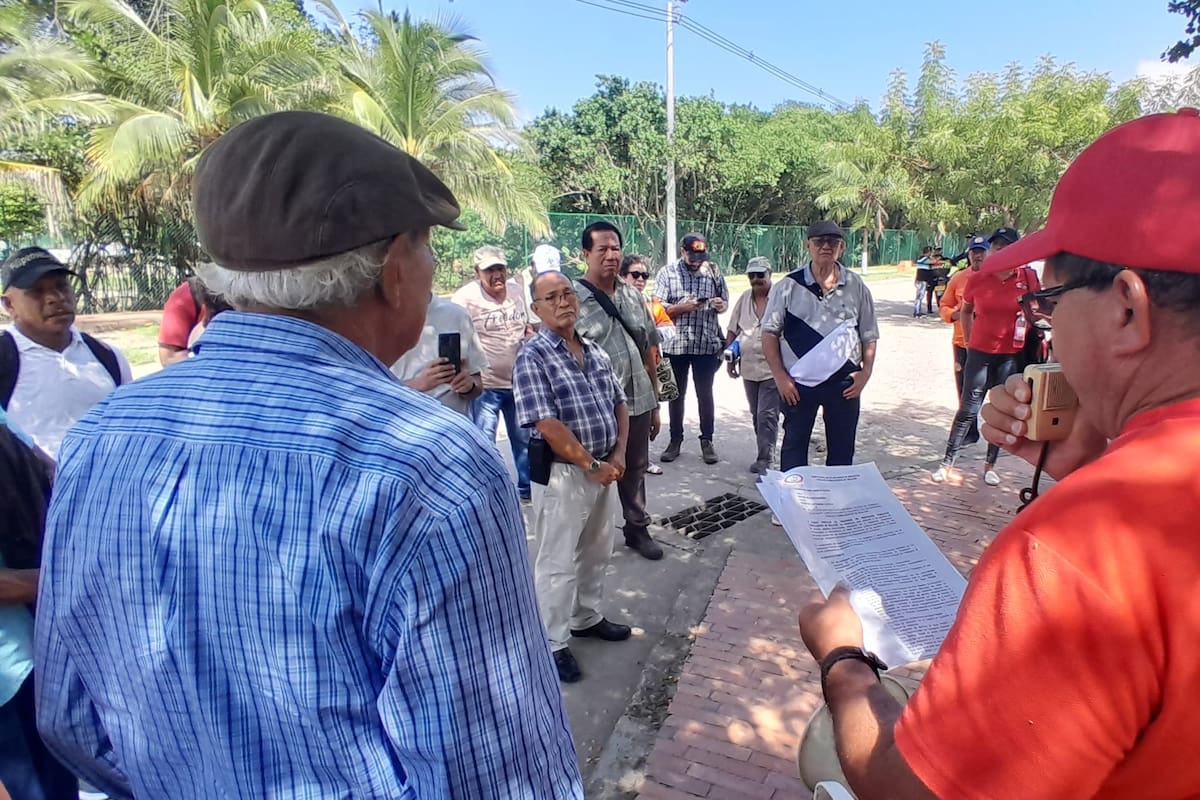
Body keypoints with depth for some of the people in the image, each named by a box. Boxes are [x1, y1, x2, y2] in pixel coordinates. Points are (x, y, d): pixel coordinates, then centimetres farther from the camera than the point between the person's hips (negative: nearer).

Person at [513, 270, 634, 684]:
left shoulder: (595, 351, 9)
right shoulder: (532, 357, -14)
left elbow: (619, 404, 13)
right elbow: (547, 424, -21)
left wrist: (618, 454, -1)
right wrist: (591, 465, -18)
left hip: (604, 468, 8)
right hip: (561, 473, -7)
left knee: (597, 552, 21)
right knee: (557, 562, 4)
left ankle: (587, 618, 41)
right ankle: (552, 644, 20)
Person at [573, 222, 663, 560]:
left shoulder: (633, 296, 7)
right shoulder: (573, 299, -11)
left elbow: (648, 352, 12)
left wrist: (654, 404, 13)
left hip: (638, 402, 5)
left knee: (635, 470, 19)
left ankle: (638, 529, 38)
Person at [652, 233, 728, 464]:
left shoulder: (713, 272, 5)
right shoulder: (667, 273, -1)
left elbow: (725, 302, 13)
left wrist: (720, 304, -11)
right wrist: (683, 307, -20)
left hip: (707, 344, 1)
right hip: (675, 344, -1)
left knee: (705, 394, 8)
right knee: (676, 394, 11)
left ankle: (707, 441, 19)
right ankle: (675, 439, 23)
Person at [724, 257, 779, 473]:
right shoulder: (744, 299, 9)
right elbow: (732, 331, 14)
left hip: (773, 367, -6)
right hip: (748, 367, 6)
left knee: (767, 415, -7)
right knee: (756, 414, 14)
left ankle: (764, 459, 0)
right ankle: (766, 453, 26)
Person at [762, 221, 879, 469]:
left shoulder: (856, 287, 4)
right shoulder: (789, 286, -2)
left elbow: (869, 337, 8)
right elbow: (770, 334, -2)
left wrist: (865, 374, -4)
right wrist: (780, 376, -9)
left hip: (845, 382, 2)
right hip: (798, 381, -2)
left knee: (842, 449, 11)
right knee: (794, 446, 8)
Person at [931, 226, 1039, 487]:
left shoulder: (1028, 277, -4)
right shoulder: (976, 280, -3)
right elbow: (965, 311, 13)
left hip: (1012, 355, 1)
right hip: (980, 352, -1)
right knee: (968, 409, 1)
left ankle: (990, 465, 23)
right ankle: (947, 462, 9)